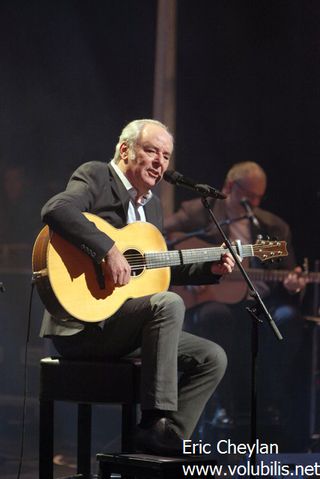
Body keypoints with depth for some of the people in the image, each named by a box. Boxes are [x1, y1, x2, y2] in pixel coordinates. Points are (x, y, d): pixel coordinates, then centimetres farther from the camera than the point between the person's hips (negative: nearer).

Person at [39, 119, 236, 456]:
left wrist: (209, 269, 16)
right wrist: (108, 250, -33)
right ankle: (156, 422, -29)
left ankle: (167, 440, -8)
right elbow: (55, 210, -26)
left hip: (119, 327, 9)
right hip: (80, 324, -9)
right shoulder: (95, 176, -5)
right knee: (169, 304, -31)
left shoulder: (151, 204, 20)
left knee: (212, 358, 0)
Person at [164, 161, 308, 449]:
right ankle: (232, 402, -23)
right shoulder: (200, 213, 7)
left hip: (261, 304, 3)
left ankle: (273, 403, -16)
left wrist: (292, 284, -10)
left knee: (287, 317, -30)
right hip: (209, 301, -2)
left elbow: (285, 276, 16)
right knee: (216, 316, -38)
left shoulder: (274, 227, 16)